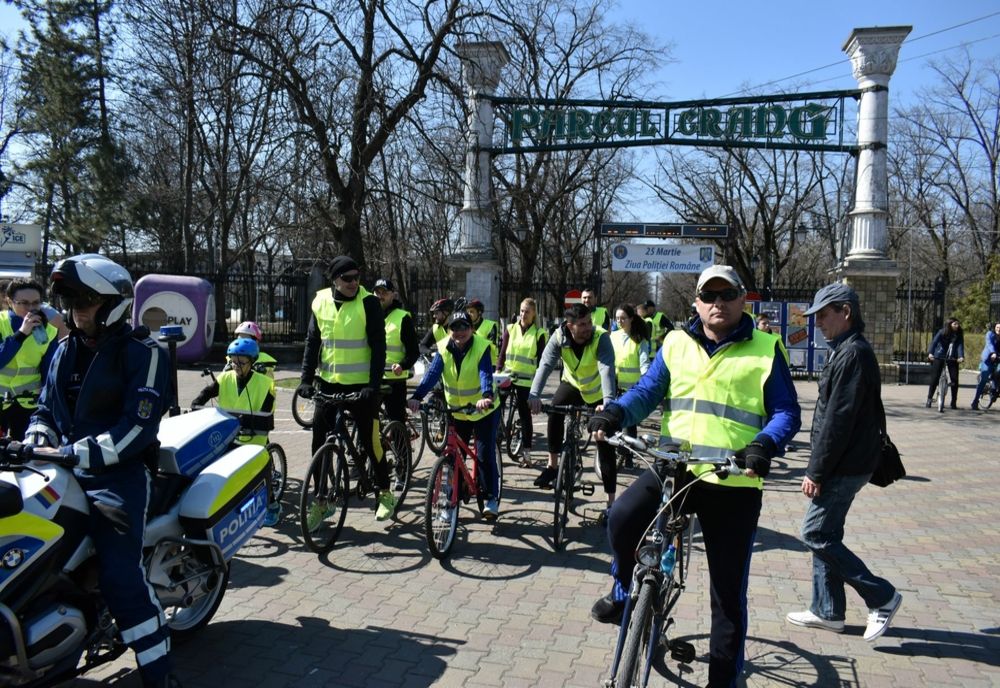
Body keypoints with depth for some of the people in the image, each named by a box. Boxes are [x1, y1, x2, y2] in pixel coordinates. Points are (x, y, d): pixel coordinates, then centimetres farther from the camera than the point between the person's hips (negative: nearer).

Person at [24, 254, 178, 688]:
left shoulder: (142, 353, -9)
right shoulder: (66, 350, 15)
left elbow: (136, 428, -17)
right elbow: (46, 409, 20)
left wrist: (76, 454, -24)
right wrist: (34, 444, -1)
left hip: (118, 474, -7)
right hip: (66, 471, 8)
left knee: (120, 578, -18)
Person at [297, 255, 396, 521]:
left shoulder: (368, 302, -9)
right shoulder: (320, 302, 2)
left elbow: (378, 347, -11)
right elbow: (312, 342, 8)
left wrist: (374, 385, -19)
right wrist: (306, 378, -1)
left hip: (361, 385, -4)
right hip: (328, 384, 4)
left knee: (370, 441, 1)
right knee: (319, 443, 5)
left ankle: (385, 493, 22)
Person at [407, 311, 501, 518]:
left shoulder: (482, 347, -18)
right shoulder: (444, 349, -10)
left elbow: (486, 374, -33)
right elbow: (432, 374, -24)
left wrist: (486, 397, -53)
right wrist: (417, 397, -41)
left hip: (484, 410, -3)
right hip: (457, 411, 3)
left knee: (485, 454, -8)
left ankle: (492, 498, 6)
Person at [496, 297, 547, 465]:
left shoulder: (539, 334, -1)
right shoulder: (510, 329, 5)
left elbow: (541, 360, -1)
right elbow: (502, 353, 7)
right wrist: (498, 371, -2)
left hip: (526, 380, -2)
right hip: (507, 376, 2)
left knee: (525, 414, 3)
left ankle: (526, 452, 10)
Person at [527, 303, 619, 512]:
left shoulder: (601, 337, -31)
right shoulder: (559, 337, -24)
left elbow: (607, 370, -44)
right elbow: (545, 365, -34)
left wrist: (608, 401, -60)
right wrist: (534, 395, -50)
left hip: (598, 391, -3)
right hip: (573, 384, 4)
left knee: (606, 445, -6)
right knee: (555, 409, -23)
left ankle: (611, 502, 3)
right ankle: (552, 465, -3)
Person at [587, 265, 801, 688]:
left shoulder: (765, 350, 2)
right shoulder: (676, 343, 9)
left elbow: (786, 412, 0)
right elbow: (648, 390, 5)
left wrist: (765, 445, -22)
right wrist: (614, 414, -16)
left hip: (735, 483, -1)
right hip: (674, 469, 2)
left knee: (728, 594, 8)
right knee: (622, 518, -27)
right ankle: (625, 591, 4)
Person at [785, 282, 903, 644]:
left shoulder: (853, 354, -19)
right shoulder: (846, 350, 14)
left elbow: (838, 420, -23)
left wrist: (816, 471, -19)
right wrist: (819, 467, 19)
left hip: (845, 466, -10)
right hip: (843, 464, 10)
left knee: (817, 534, -4)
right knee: (825, 534, 14)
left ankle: (882, 597, 7)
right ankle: (827, 611, 23)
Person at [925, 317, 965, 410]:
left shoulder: (959, 335, 2)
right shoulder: (942, 332, -5)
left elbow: (960, 346, -9)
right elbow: (934, 342, -15)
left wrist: (961, 356, -27)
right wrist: (930, 353, -32)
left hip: (952, 359, 2)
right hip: (939, 357, -2)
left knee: (955, 380, -3)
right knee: (934, 379, -5)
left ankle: (954, 402, 8)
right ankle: (929, 399, 5)